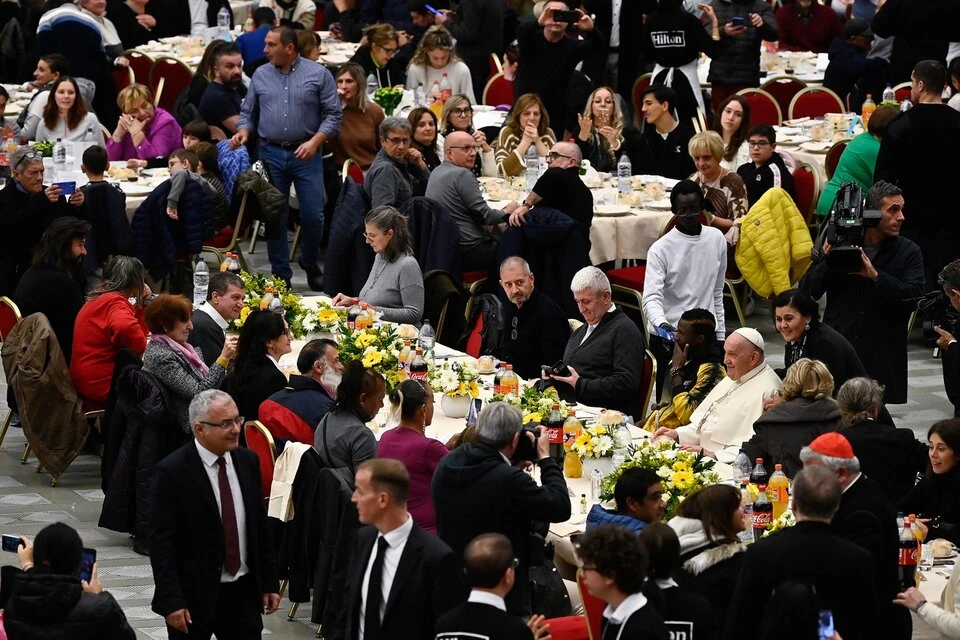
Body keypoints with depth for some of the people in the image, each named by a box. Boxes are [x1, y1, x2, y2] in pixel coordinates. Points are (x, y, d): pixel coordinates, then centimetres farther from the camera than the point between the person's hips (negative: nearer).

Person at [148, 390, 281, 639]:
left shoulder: (248, 461, 4)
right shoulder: (172, 472, -13)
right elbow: (160, 543, -14)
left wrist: (269, 582, 10)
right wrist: (171, 601, -18)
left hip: (243, 591, 5)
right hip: (194, 595, -5)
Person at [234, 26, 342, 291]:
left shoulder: (318, 74, 0)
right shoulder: (261, 75, 9)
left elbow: (333, 115, -2)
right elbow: (248, 112, 14)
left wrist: (315, 141, -15)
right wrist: (243, 131, -6)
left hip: (306, 154, -2)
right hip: (270, 153, 2)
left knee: (313, 215, -3)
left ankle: (310, 262, 23)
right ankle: (281, 274, 12)